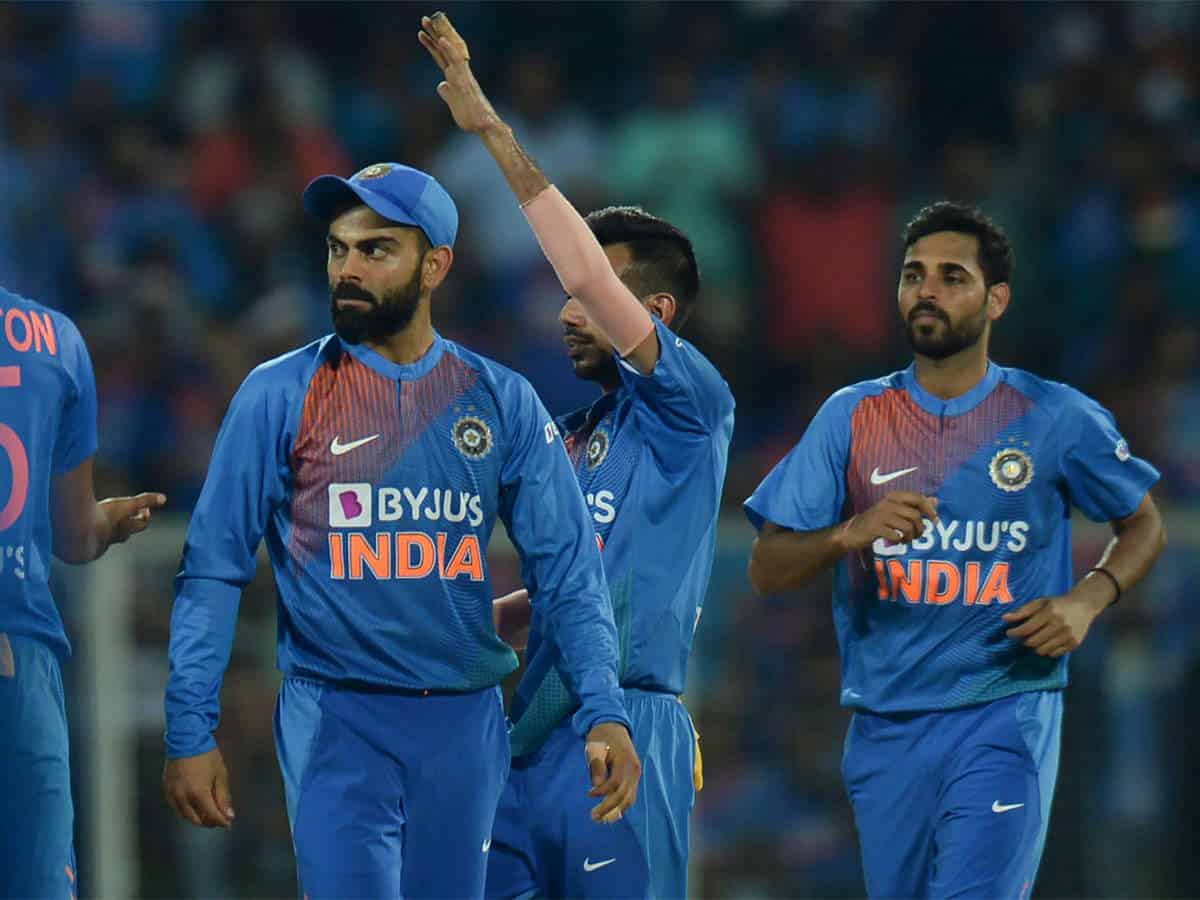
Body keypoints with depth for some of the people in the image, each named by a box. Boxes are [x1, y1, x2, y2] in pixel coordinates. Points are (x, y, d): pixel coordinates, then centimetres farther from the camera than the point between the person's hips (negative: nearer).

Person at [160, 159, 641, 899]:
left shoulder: (502, 401, 6)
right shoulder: (280, 395, 0)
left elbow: (568, 568, 4)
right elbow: (214, 569, 0)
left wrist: (605, 714, -9)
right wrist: (190, 733, -7)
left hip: (465, 726, 3)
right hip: (337, 722, -3)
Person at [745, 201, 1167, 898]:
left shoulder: (1057, 418, 1)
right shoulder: (853, 417, 5)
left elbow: (1144, 525, 15)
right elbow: (768, 570, 2)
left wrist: (1086, 601, -5)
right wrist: (851, 534, -18)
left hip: (1005, 716, -3)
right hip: (886, 728, 3)